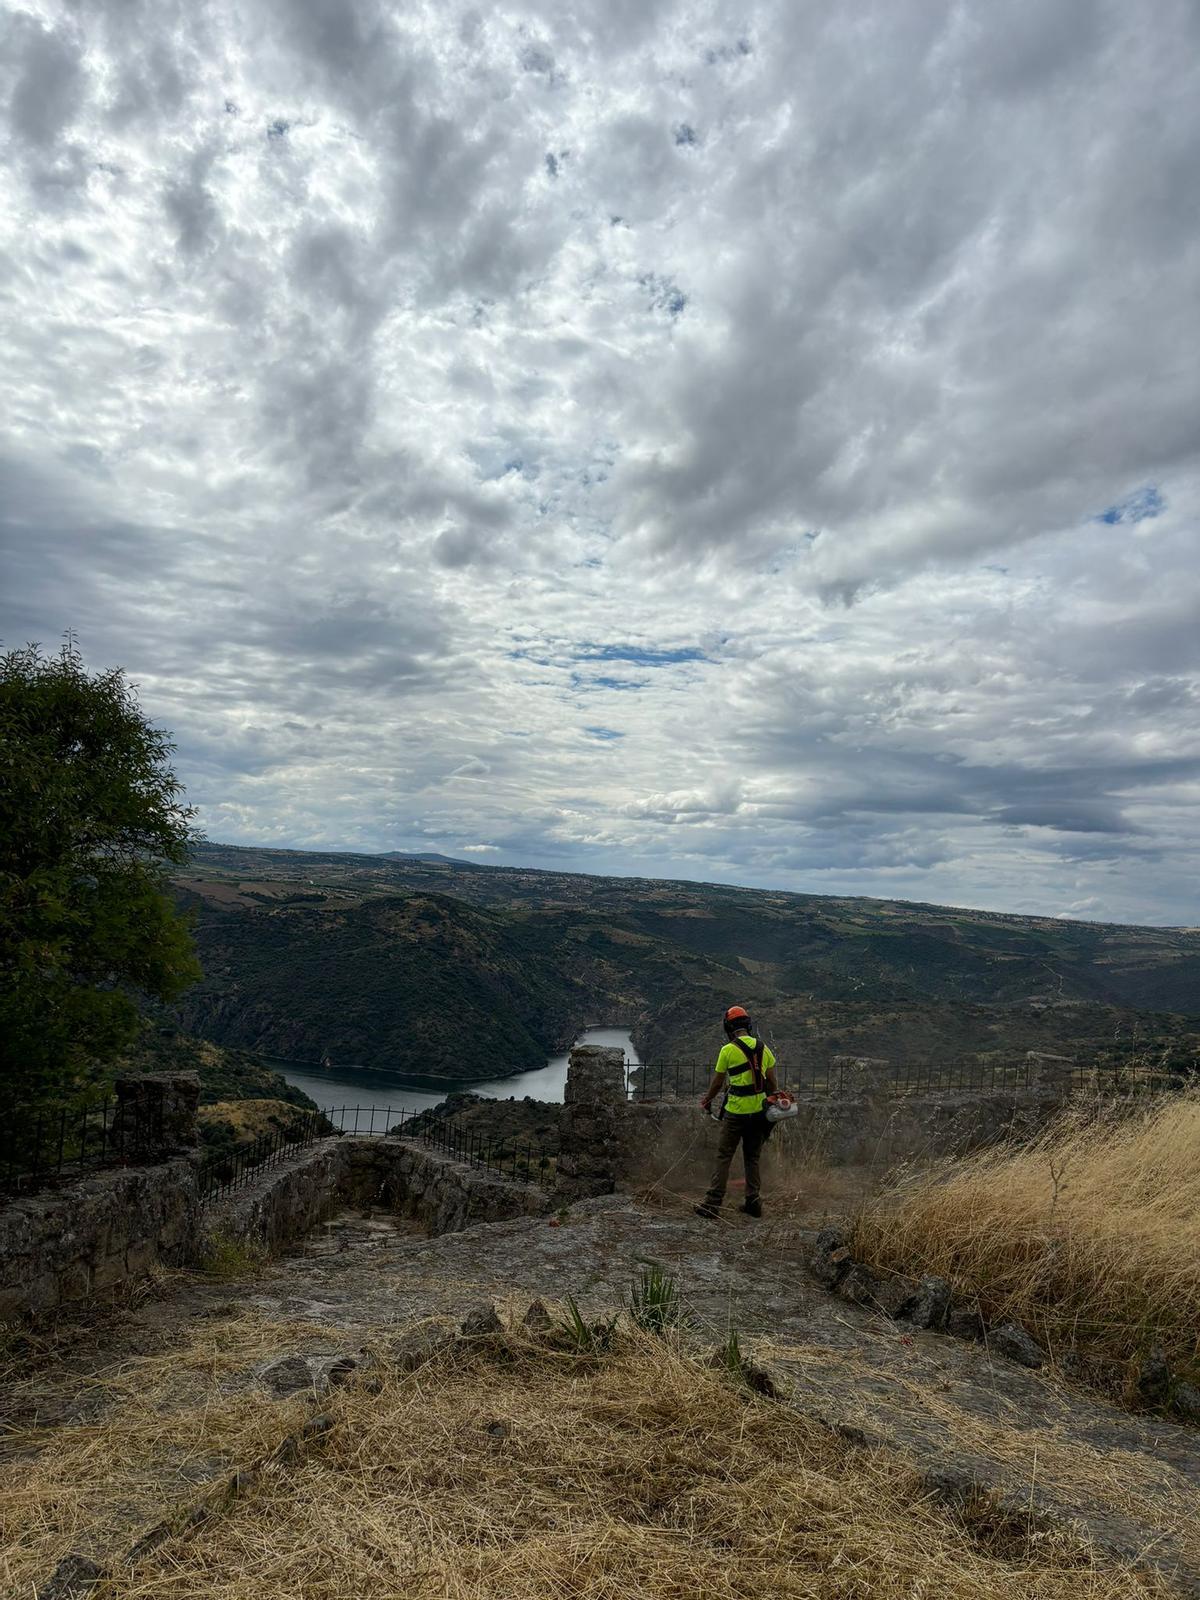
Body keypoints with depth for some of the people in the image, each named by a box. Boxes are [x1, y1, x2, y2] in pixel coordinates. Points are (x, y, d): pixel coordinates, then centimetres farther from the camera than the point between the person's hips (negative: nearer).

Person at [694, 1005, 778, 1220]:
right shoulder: (763, 1048, 3)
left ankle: (712, 1204, 3)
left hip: (736, 1112, -4)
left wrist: (707, 1101, 16)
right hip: (759, 1112, 5)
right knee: (752, 1158, 17)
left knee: (723, 1157, 3)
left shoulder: (728, 1050, -10)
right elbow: (772, 1082, 7)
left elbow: (717, 1083, -2)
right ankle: (754, 1202, 20)